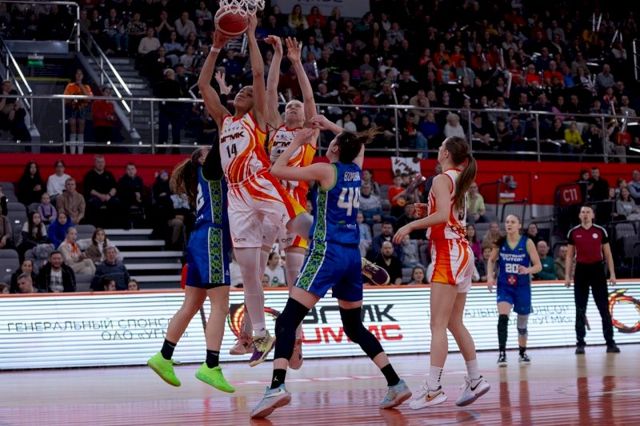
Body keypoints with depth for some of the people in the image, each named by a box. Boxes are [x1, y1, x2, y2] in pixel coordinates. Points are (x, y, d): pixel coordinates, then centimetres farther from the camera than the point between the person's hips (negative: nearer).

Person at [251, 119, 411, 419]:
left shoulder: (325, 171, -6)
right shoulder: (356, 171, 11)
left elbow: (276, 170, -3)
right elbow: (357, 144, 34)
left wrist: (297, 143, 8)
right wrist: (331, 127, 37)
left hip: (327, 253, -7)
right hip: (352, 255, 7)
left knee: (287, 321, -11)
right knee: (355, 327, 19)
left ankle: (277, 387, -27)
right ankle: (396, 384, 14)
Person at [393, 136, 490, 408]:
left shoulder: (442, 179, -10)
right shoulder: (459, 180, 15)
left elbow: (442, 215, -23)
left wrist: (410, 226, -17)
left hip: (448, 253, -9)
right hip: (462, 251, 9)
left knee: (438, 325, -13)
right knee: (455, 323, 15)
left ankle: (433, 388, -18)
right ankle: (475, 380, 18)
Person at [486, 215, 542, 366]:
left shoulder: (527, 242, -8)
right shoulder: (500, 242, -3)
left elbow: (538, 266, -7)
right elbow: (491, 260, 14)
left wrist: (527, 270, -27)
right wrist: (490, 277, -1)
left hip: (522, 287, 0)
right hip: (504, 286, 0)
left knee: (522, 323, 14)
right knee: (503, 317, -23)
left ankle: (523, 353, 36)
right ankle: (502, 353, -23)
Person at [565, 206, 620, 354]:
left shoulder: (601, 231, 3)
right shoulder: (573, 233, 4)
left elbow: (607, 254, 5)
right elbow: (569, 256, 8)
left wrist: (612, 274, -1)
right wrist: (567, 276, 1)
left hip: (597, 270, -1)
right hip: (581, 271, 1)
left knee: (604, 309, 1)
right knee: (580, 310, 3)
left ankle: (610, 343, 5)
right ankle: (580, 344, 7)